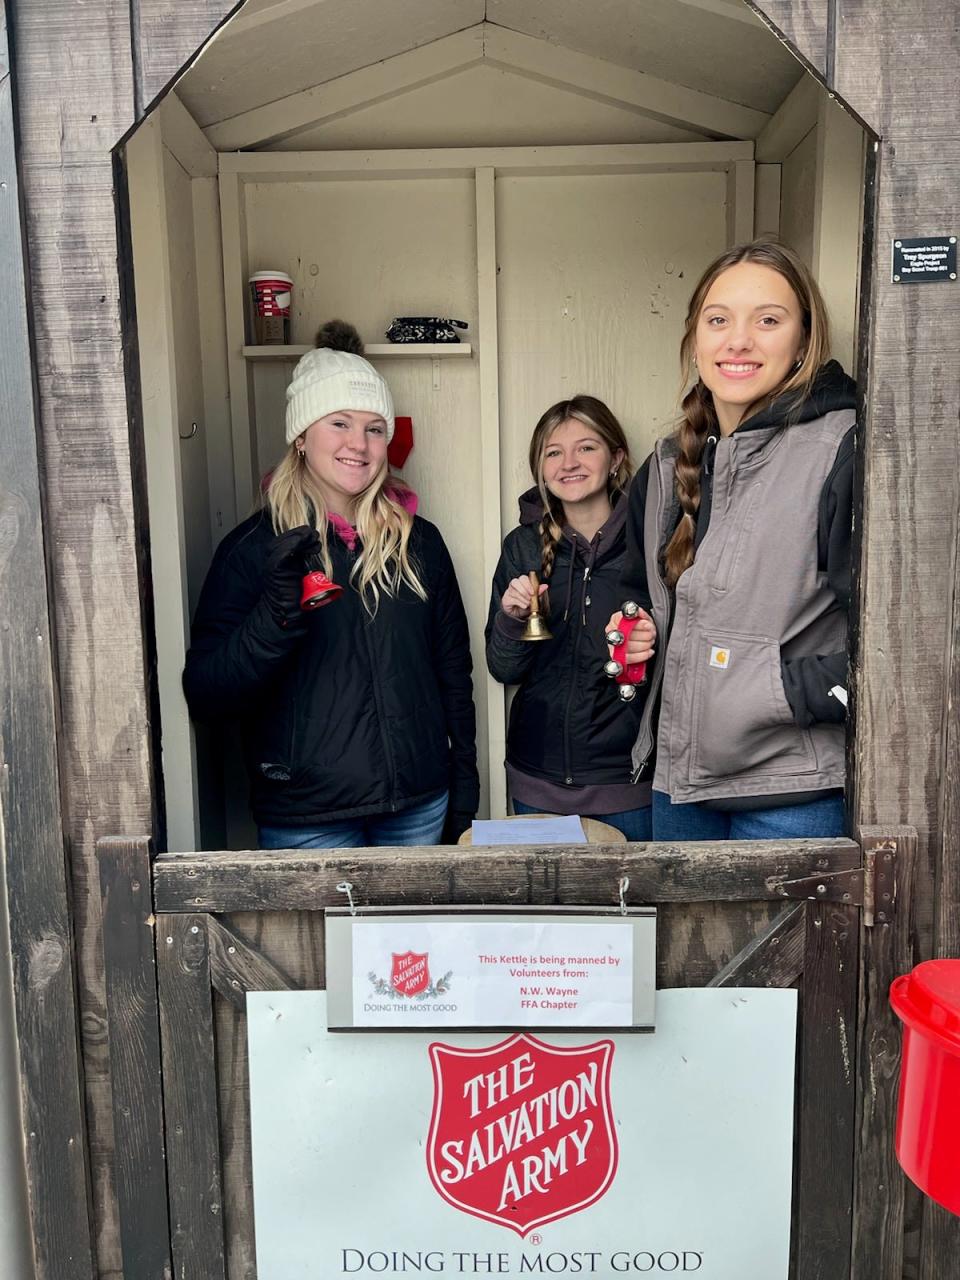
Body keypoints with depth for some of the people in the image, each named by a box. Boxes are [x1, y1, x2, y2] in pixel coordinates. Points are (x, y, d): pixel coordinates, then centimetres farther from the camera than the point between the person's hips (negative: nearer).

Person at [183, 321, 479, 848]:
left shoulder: (418, 541, 3)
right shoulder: (255, 546, -7)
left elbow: (453, 672, 10)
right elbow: (204, 695, -13)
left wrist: (463, 793, 8)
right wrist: (277, 612, -28)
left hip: (419, 805, 4)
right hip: (307, 819, -3)